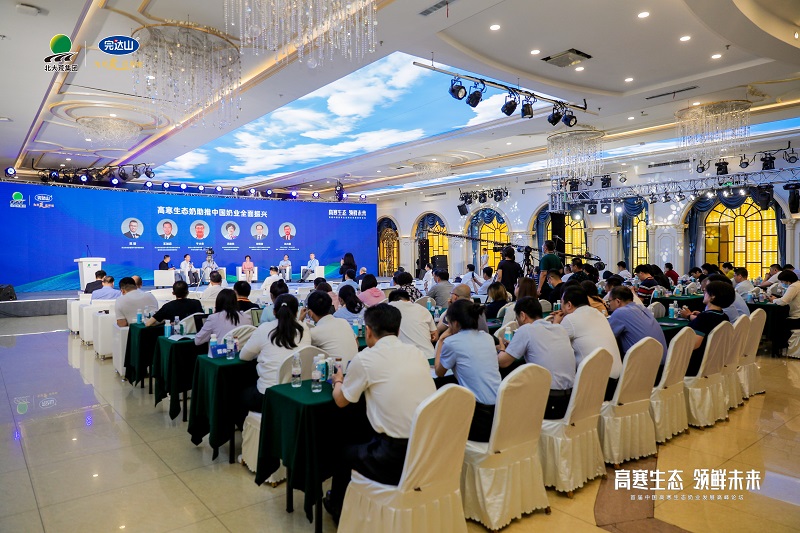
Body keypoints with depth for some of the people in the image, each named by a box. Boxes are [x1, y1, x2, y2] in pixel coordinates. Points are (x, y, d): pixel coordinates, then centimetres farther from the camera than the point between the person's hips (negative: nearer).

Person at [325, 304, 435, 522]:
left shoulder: (365, 359, -8)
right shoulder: (416, 353, 6)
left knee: (347, 453, 23)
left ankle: (338, 506, 47)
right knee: (370, 444, 31)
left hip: (398, 458, -5)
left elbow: (341, 401, 7)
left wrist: (338, 381, 29)